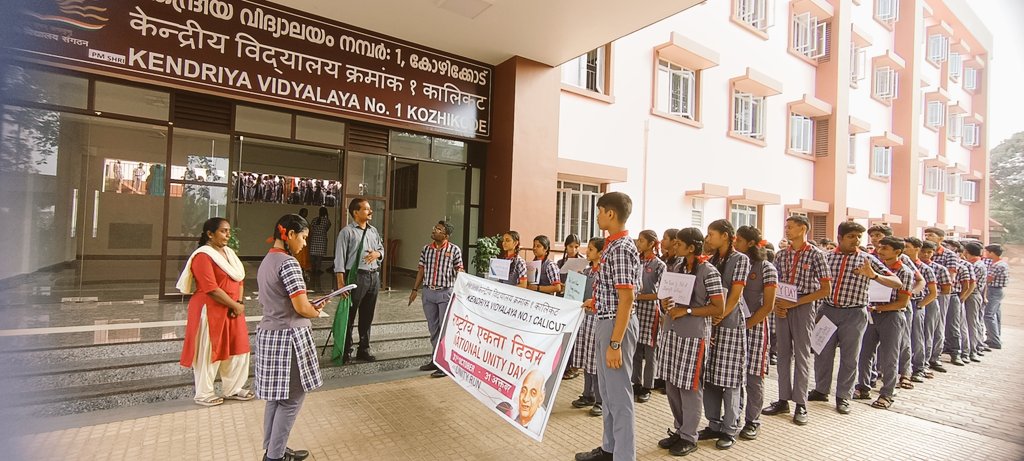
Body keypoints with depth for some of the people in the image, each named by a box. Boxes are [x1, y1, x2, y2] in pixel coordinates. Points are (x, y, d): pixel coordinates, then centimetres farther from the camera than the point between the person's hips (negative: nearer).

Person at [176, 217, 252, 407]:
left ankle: (232, 389, 27)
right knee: (208, 352, 4)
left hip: (232, 310, 8)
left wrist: (239, 303, -4)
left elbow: (239, 279, 11)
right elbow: (211, 289, -21)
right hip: (211, 311, -8)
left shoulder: (229, 253, 12)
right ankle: (203, 394, 20)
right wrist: (235, 305, -14)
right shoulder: (203, 256, -15)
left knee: (237, 349, 12)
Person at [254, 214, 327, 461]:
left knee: (276, 396, 18)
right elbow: (301, 307, -21)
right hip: (288, 336, -9)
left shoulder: (266, 261, 11)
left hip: (269, 333, 9)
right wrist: (316, 312, 0)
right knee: (291, 398, 4)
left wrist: (310, 306, 11)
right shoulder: (288, 263, -19)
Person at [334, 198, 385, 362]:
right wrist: (341, 282, -18)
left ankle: (364, 350, 28)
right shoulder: (347, 232, -8)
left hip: (374, 276, 7)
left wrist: (377, 253, -2)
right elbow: (340, 257, -11)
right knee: (349, 315, 3)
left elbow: (381, 249, 23)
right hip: (356, 276, -6)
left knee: (367, 316, 15)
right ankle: (346, 351, 17)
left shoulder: (374, 231, 12)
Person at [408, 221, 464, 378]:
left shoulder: (454, 250, -7)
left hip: (446, 293, -5)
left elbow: (459, 271, -4)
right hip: (428, 292, 5)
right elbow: (421, 270, 11)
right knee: (433, 328, 14)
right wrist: (415, 289, 10)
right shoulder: (426, 249, 6)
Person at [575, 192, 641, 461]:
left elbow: (626, 298, -22)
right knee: (607, 392, 20)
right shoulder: (612, 246, 12)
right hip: (606, 323, 10)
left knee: (619, 394, 2)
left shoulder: (622, 248, -18)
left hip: (617, 326, -10)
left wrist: (615, 343, -23)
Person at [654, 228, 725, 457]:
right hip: (671, 331, 7)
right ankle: (679, 430, 29)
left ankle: (689, 437, 20)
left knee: (689, 386, 4)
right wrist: (665, 303, -2)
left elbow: (719, 308, -11)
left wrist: (687, 311, -17)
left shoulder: (708, 272, -11)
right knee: (671, 385, 13)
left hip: (694, 335, -7)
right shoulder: (676, 266, 8)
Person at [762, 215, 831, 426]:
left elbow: (826, 289, -8)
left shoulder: (816, 255, -5)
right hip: (782, 308, 4)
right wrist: (776, 304, -4)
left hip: (803, 308, -4)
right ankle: (783, 400, 19)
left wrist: (795, 303, -14)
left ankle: (800, 404, 13)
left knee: (801, 355, 3)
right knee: (783, 353, 9)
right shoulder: (780, 255, 8)